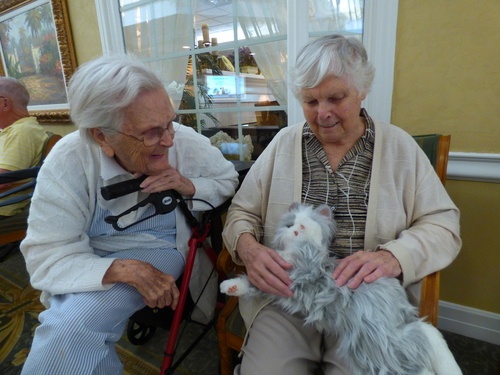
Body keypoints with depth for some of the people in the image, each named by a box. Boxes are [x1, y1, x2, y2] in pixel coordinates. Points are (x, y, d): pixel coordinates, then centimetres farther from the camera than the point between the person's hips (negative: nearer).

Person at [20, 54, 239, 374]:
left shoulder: (187, 142, -16)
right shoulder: (67, 163, -19)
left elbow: (229, 181, 0)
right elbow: (47, 256, -19)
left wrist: (190, 187, -22)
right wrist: (125, 270, -35)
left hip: (163, 249, -1)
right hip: (89, 263, 2)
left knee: (72, 327, -22)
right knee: (65, 326, -24)